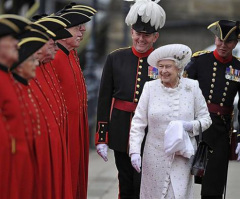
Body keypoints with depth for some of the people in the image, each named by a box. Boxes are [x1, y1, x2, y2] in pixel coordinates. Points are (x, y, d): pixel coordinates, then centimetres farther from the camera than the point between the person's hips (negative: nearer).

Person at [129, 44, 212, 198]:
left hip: (183, 157, 0)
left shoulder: (192, 87, 1)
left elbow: (206, 119, 6)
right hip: (155, 157, 0)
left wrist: (190, 126, -14)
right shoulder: (150, 88, 0)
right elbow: (138, 123, -1)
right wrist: (135, 151, -10)